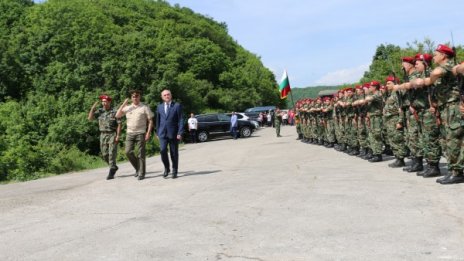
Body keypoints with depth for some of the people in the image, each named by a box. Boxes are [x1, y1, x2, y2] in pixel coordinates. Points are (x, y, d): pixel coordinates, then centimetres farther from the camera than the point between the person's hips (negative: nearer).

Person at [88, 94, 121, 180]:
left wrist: (118, 135, -15)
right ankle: (114, 167, 29)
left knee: (112, 153, -9)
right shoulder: (100, 111, 6)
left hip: (112, 135, -5)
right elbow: (90, 118, 0)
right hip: (103, 135, 5)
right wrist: (93, 108, -9)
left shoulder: (114, 112, -7)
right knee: (105, 155, 8)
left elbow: (119, 124, -8)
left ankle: (111, 173, -6)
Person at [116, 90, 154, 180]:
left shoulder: (144, 108, 1)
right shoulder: (127, 108, 11)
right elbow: (117, 115, 3)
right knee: (128, 152, -3)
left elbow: (150, 121, -1)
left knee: (141, 154, -2)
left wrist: (148, 133, -11)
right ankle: (137, 168, 17)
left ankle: (141, 173, 6)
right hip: (130, 133, 4)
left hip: (141, 133, -4)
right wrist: (123, 104, -2)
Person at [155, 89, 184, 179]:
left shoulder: (177, 105, 0)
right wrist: (157, 132, 11)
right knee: (163, 150, -13)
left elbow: (181, 120, -4)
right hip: (163, 133, 2)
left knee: (174, 153, 4)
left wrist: (180, 133, -12)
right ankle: (166, 168, 7)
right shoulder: (159, 107, 11)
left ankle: (174, 171, 17)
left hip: (173, 133, -2)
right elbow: (158, 120, 16)